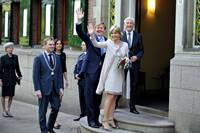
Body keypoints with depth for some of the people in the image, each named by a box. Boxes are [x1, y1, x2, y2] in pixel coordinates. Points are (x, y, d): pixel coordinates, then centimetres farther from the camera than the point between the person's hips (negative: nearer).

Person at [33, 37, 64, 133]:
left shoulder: (57, 58, 11)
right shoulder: (38, 58, -3)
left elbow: (60, 74, 11)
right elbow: (35, 75, -7)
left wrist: (61, 87, 4)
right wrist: (37, 89, -13)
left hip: (55, 89, 4)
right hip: (44, 89, -4)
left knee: (56, 108, 6)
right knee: (42, 112, 5)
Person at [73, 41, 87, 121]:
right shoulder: (81, 56, 18)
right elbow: (77, 66, 21)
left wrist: (80, 75, -16)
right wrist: (75, 74, 5)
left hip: (86, 79, -9)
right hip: (80, 80, 9)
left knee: (86, 98, -3)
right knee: (81, 98, 14)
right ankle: (83, 114, 23)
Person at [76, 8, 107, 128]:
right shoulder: (90, 38, 0)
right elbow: (80, 33, -15)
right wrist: (79, 20, -30)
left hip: (102, 71, 4)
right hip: (91, 71, -4)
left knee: (98, 97, 11)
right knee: (90, 96, -1)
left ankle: (96, 119, 21)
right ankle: (91, 120, 6)